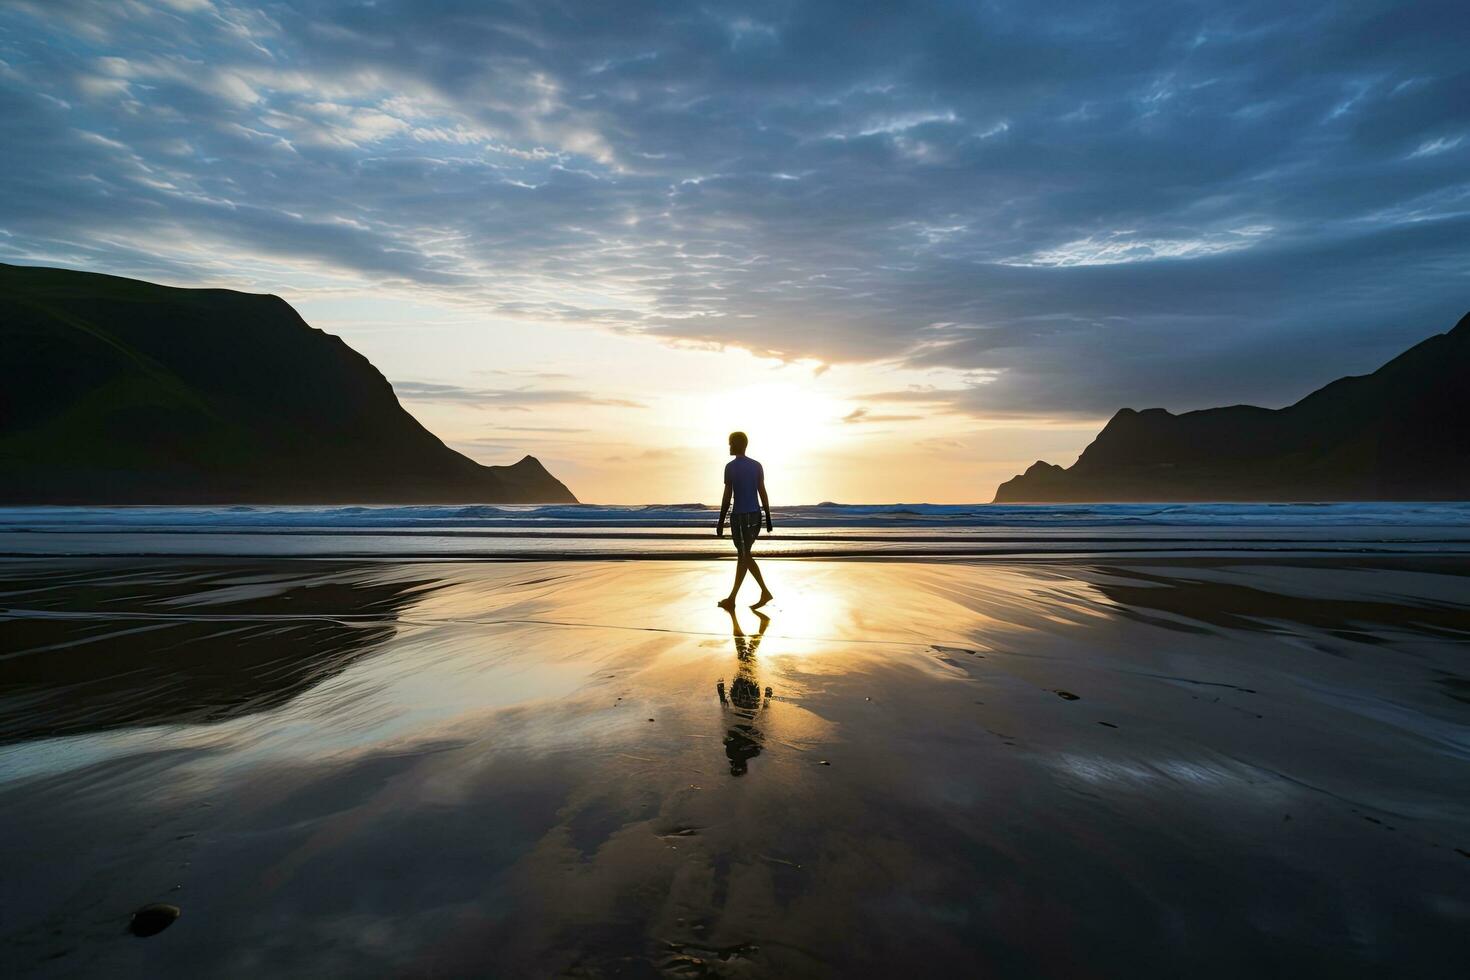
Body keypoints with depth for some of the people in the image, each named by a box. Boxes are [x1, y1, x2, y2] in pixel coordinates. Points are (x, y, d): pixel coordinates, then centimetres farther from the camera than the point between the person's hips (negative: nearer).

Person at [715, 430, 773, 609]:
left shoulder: (730, 467, -10)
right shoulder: (757, 466, 8)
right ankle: (732, 598, 14)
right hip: (756, 515, 7)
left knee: (745, 556, 3)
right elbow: (763, 493, 6)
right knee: (742, 555, 11)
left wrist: (720, 521, -5)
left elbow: (727, 496, -11)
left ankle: (765, 591, -2)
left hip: (740, 517, -6)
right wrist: (768, 518, 10)